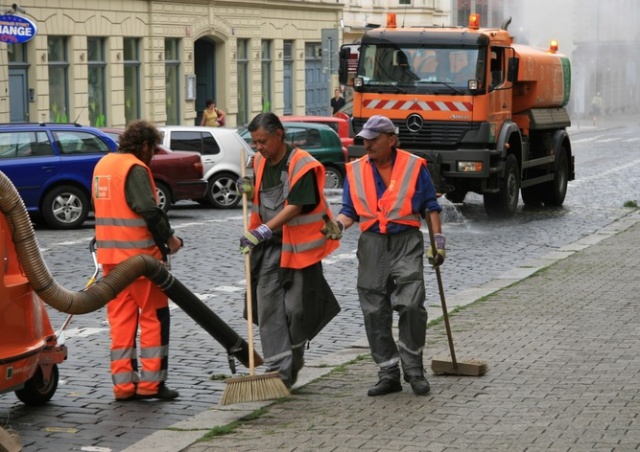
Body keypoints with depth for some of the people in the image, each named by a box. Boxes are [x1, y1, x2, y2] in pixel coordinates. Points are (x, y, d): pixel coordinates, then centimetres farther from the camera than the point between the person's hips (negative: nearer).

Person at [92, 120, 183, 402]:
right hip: (139, 254, -8)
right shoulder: (135, 169, -13)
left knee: (121, 319, 9)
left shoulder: (103, 164, 14)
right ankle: (150, 382, 1)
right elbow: (149, 209, -22)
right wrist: (169, 237, -9)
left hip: (110, 254, 8)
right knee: (154, 316, 1)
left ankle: (123, 383, 9)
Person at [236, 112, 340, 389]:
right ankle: (279, 369, -2)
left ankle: (294, 361, 23)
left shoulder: (303, 166, -15)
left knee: (297, 308, 2)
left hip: (298, 245, -6)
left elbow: (295, 207, -23)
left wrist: (263, 231, -31)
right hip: (268, 245, 6)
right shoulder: (260, 162, 8)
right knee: (268, 307, -3)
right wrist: (249, 191, 0)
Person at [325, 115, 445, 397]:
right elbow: (350, 211, 11)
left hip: (406, 243, -3)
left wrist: (438, 241, 1)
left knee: (410, 305, -15)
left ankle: (413, 370, 0)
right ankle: (389, 374, 11)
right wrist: (338, 225, -10)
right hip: (372, 245, 3)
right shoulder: (355, 170, 10)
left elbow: (430, 206, 7)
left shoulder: (414, 166, 2)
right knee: (374, 312, 2)